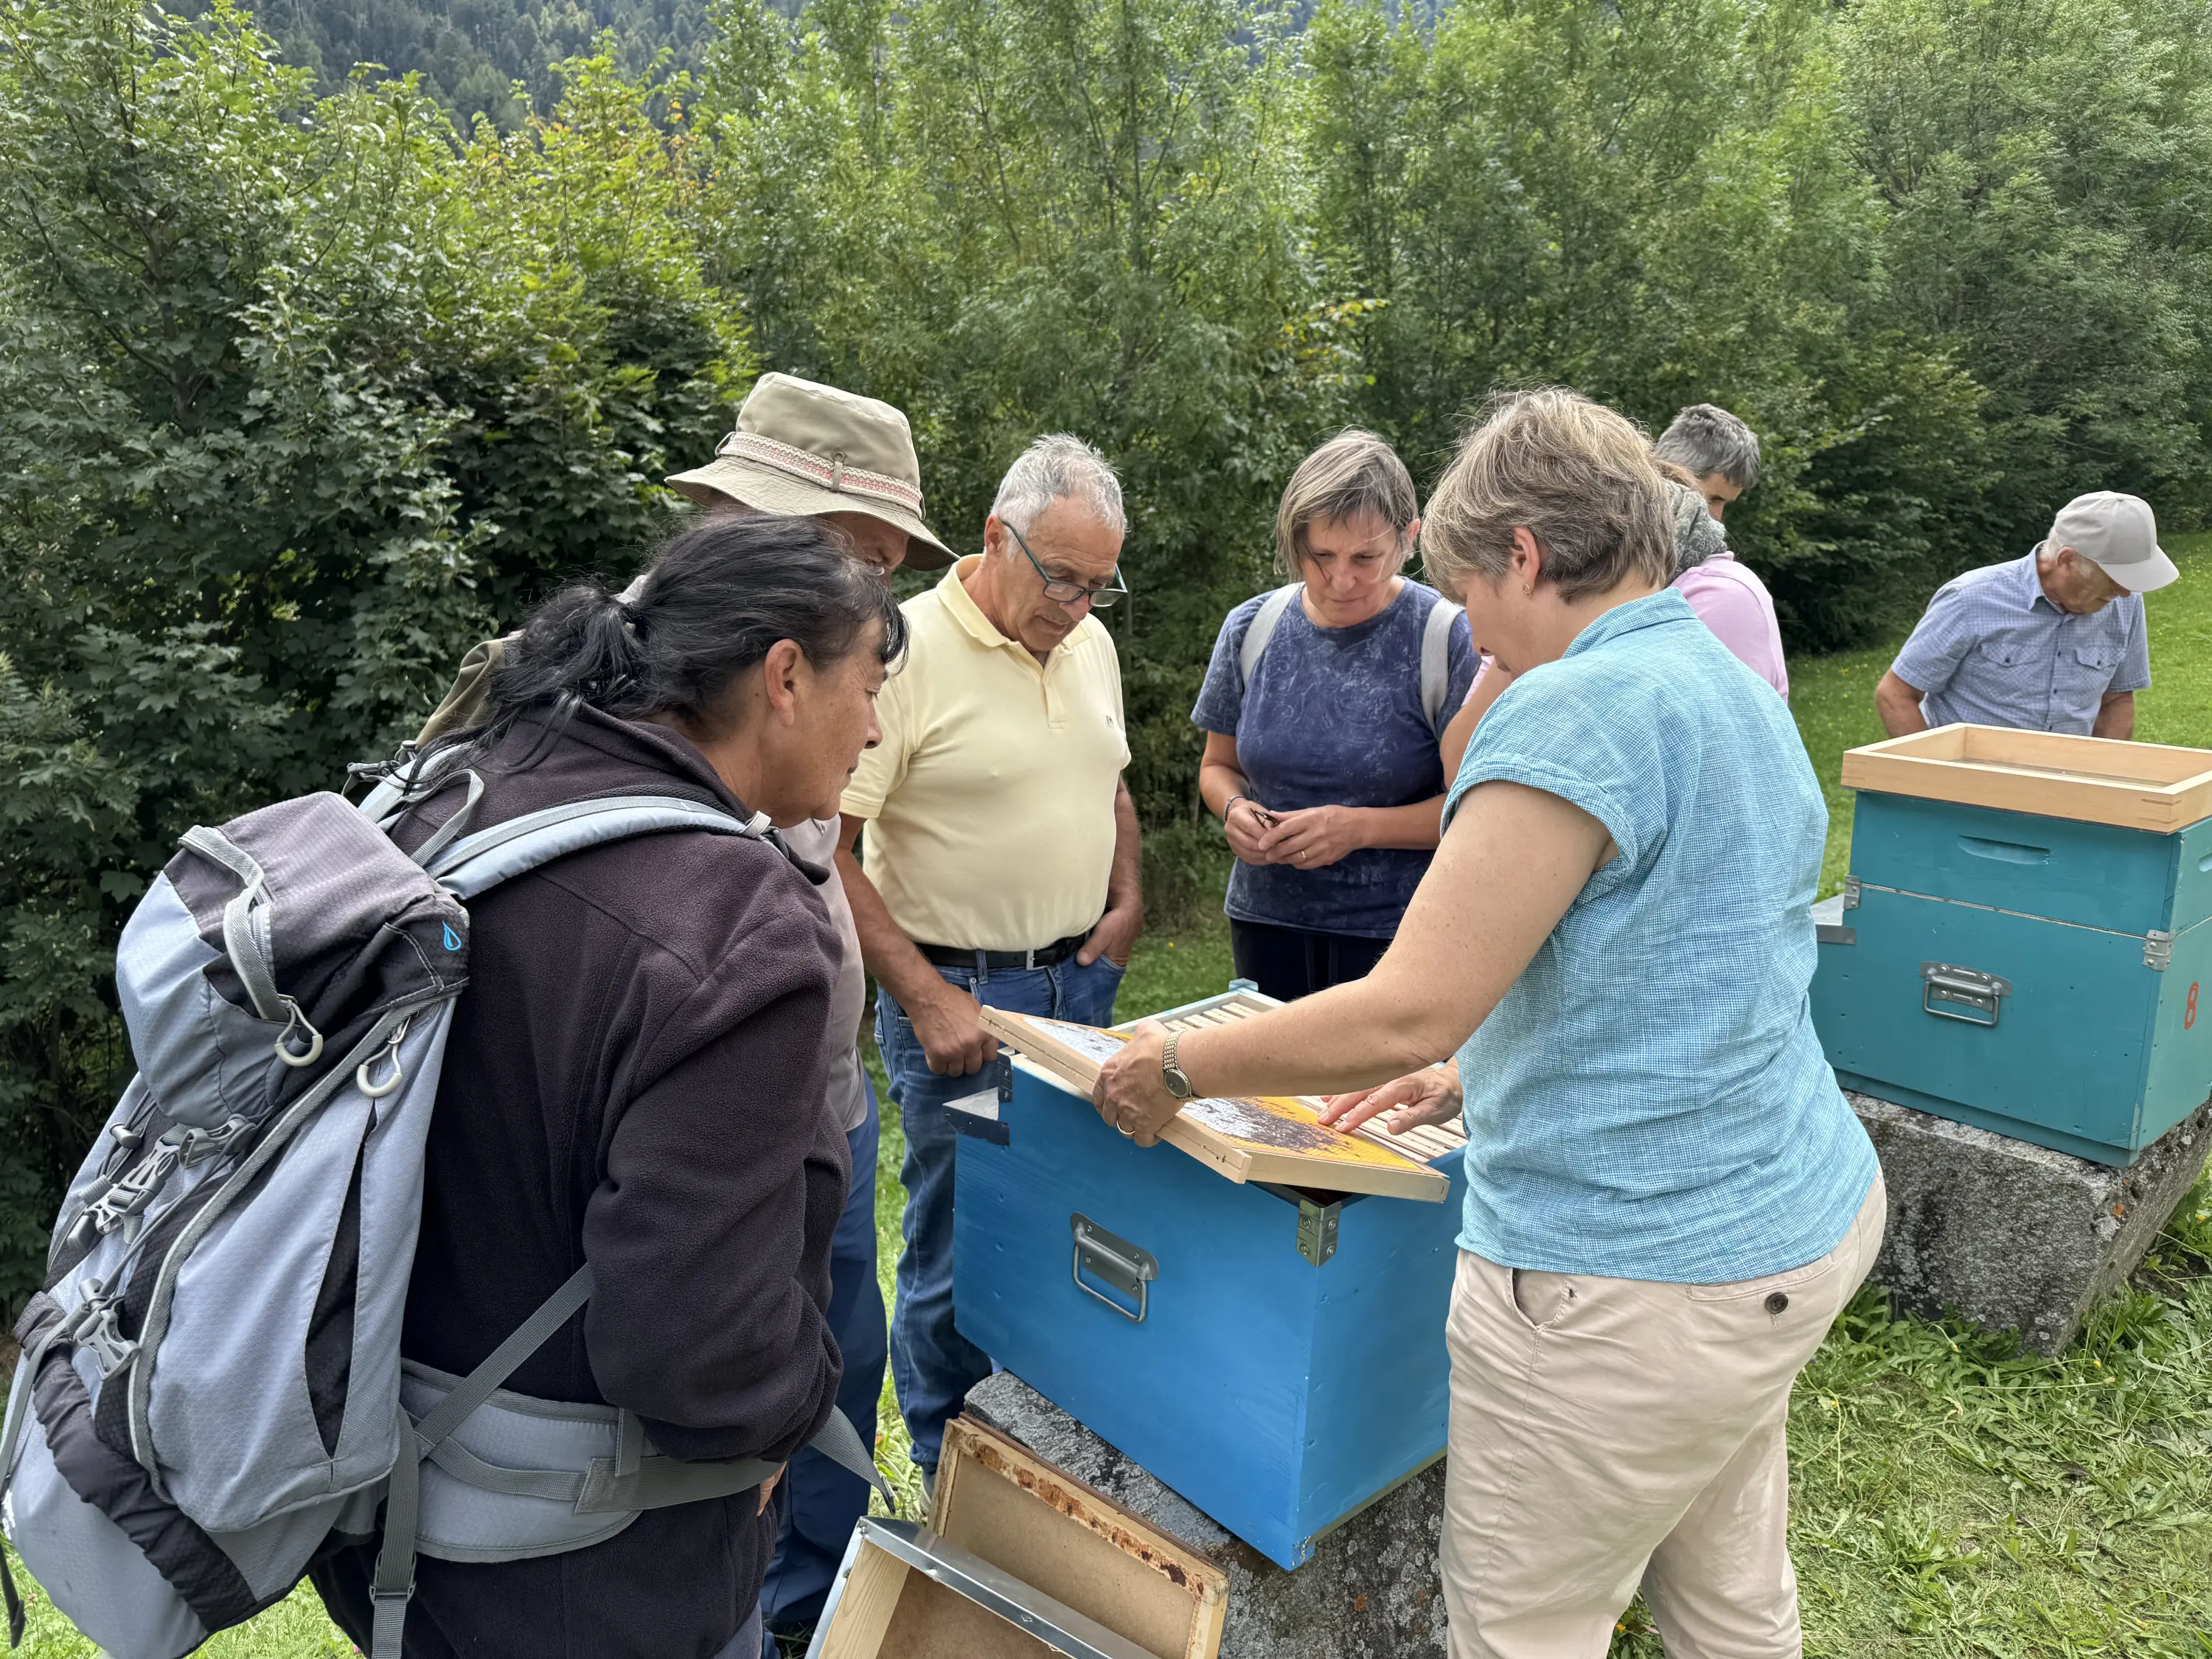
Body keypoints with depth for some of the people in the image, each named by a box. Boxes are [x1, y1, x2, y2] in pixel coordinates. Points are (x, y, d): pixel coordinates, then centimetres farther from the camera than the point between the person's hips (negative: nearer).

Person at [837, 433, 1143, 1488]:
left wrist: (1127, 897, 9)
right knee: (959, 1248, 4)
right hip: (956, 993, -6)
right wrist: (926, 997, -20)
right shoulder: (907, 651, -16)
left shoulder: (1090, 643, 7)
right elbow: (824, 848, -19)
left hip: (1081, 979, 7)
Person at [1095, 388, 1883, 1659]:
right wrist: (1481, 1079, 18)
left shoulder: (1575, 711, -22)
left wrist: (1177, 1067, -11)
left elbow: (1404, 1016, -24)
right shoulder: (1746, 697, 9)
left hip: (1634, 1281, -9)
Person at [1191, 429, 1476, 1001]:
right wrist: (1234, 810, -7)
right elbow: (1219, 764, 14)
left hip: (1397, 933, -3)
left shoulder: (1448, 638, -10)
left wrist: (1360, 826, -20)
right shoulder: (1251, 629, 2)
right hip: (1266, 921, 4)